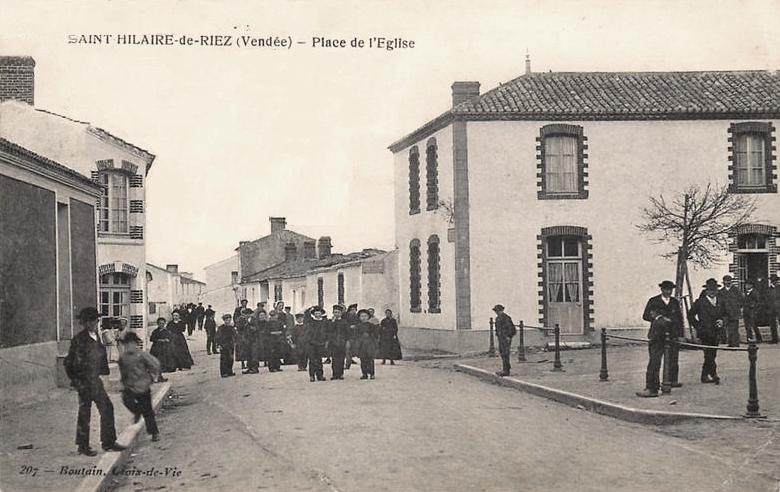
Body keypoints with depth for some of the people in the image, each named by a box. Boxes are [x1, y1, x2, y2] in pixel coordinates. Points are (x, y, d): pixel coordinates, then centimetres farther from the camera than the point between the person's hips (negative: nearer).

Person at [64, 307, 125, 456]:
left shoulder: (96, 338, 9)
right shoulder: (79, 340, -15)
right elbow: (69, 363, -12)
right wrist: (76, 381, -11)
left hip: (96, 380, 8)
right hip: (84, 382, -8)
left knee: (107, 408, 8)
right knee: (84, 413, 2)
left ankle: (109, 442, 17)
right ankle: (83, 446, 13)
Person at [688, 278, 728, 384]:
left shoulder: (720, 303, 15)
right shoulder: (700, 302, 0)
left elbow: (725, 315, 23)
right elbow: (690, 315, 3)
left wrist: (722, 321, 1)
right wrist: (697, 326, -3)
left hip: (715, 332, 6)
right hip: (704, 332, -5)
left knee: (712, 355, 7)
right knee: (709, 354, -15)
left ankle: (705, 376, 15)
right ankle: (713, 374, -17)